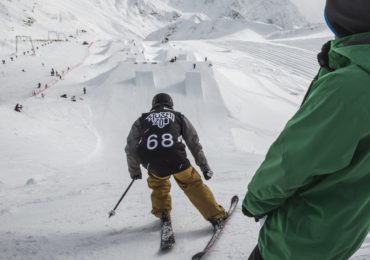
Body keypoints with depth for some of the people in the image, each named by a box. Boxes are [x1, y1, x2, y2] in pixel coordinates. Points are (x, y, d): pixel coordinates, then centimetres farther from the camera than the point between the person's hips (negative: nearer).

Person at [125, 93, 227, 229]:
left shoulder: (142, 120, 26)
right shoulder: (179, 117, 25)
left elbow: (131, 149, 26)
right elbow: (195, 144, 25)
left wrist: (134, 171, 39)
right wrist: (205, 168, 31)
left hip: (152, 163, 1)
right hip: (175, 158, -1)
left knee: (158, 184, 31)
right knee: (192, 184, 15)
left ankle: (162, 213, 30)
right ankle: (217, 216, 13)